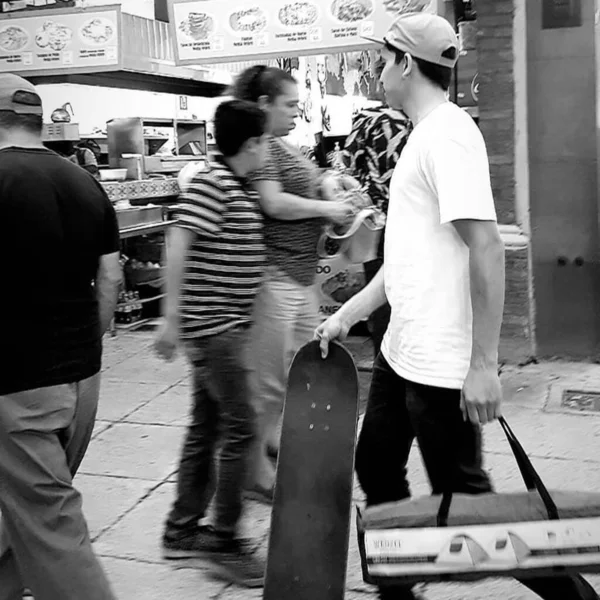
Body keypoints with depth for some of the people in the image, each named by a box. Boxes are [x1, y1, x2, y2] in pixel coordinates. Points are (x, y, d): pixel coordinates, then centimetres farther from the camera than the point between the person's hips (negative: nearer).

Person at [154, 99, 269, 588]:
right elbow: (177, 246, -22)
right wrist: (172, 319, -24)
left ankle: (182, 529, 26)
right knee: (241, 428, -5)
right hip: (212, 325, -10)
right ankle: (223, 541, 7)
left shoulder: (242, 186, 13)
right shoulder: (211, 182, -16)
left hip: (225, 325, 10)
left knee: (206, 428, 14)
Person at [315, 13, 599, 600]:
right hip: (400, 353, 10)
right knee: (375, 467, 19)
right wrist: (346, 315, 19)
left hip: (440, 367, -10)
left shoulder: (447, 135, -16)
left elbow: (487, 249, -24)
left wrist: (483, 365, -24)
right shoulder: (424, 137, 15)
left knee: (460, 498, 2)